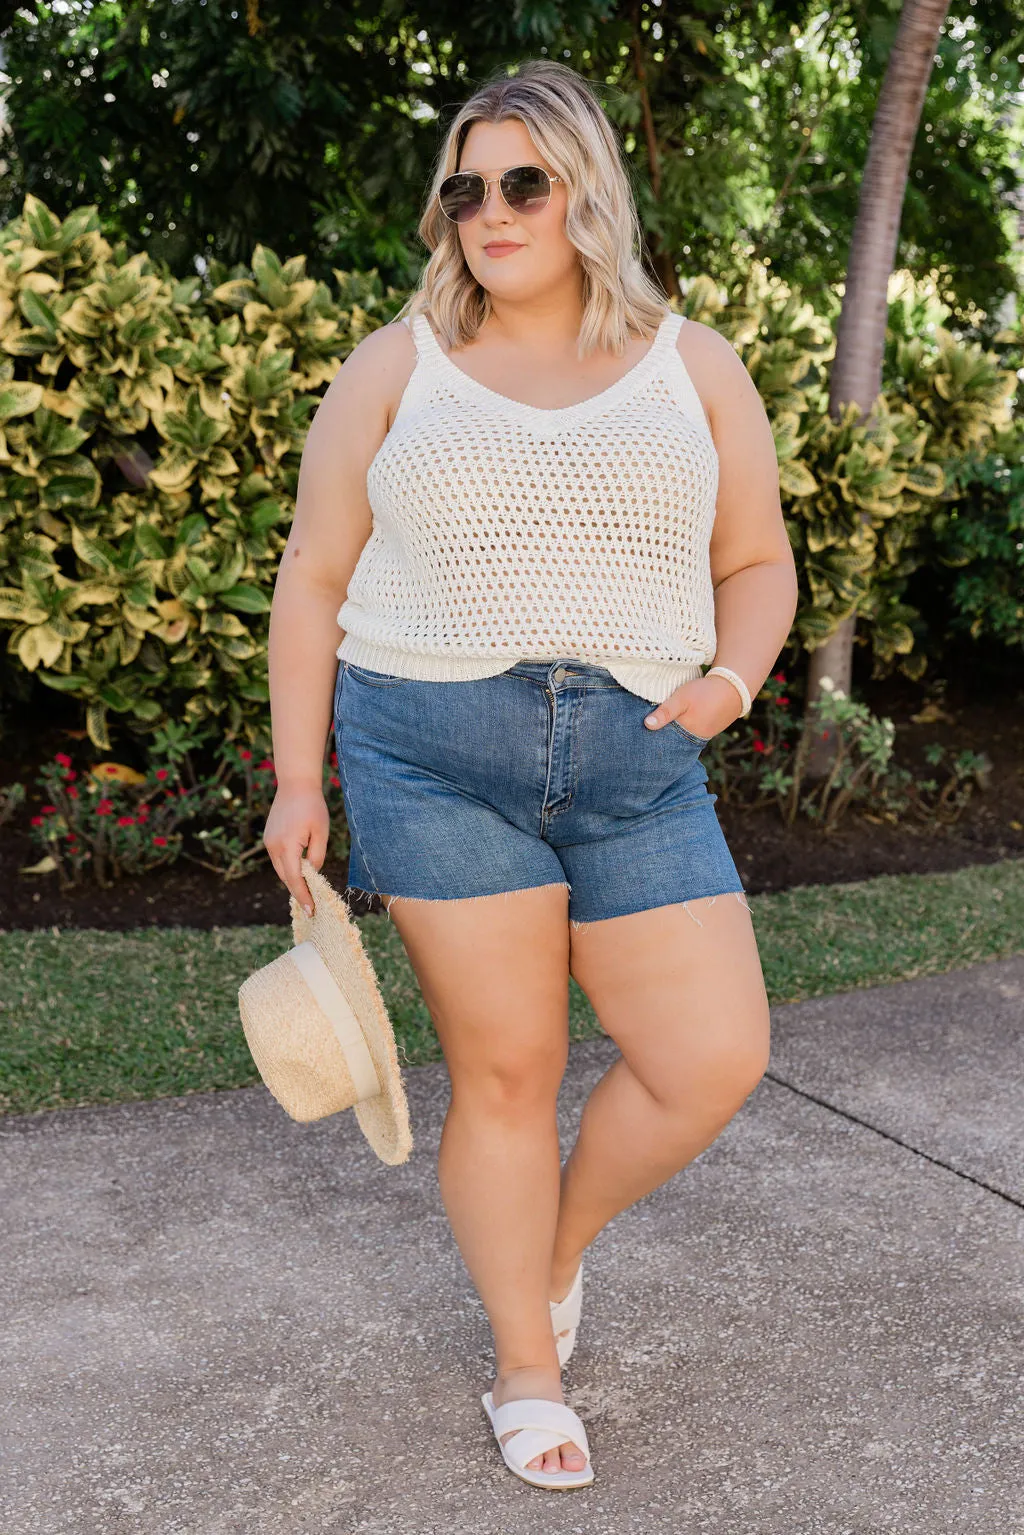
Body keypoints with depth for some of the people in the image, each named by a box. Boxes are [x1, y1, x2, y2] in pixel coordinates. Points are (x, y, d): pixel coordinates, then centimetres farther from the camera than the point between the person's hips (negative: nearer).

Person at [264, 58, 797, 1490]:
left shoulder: (693, 366, 9)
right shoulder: (395, 367, 5)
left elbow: (759, 565, 14)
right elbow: (313, 579, 8)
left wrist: (734, 674, -8)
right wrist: (298, 781, 3)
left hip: (638, 768, 2)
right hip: (434, 757, -2)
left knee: (715, 1061, -2)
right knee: (504, 1071, 3)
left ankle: (554, 1250, 27)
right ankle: (527, 1368, 23)